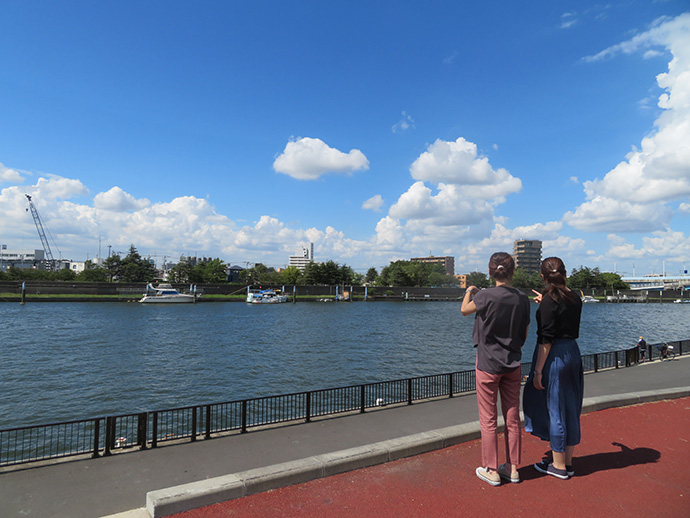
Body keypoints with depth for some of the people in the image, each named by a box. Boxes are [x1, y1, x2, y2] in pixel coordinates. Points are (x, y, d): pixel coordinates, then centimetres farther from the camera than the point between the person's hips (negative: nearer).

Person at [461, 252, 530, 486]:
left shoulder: (486, 296, -18)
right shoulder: (522, 298, -3)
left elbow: (465, 310, 1)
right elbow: (524, 335, 7)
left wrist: (469, 292, 20)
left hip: (488, 365, -5)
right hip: (513, 365, 5)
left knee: (488, 420, 7)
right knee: (512, 418, 15)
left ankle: (491, 471, 18)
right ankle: (512, 468, 27)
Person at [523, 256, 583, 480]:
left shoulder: (549, 301, -17)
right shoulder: (575, 298, 5)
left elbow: (546, 340, -19)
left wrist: (538, 371, -15)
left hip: (554, 357, -8)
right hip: (573, 354, 8)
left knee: (554, 409, 4)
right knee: (570, 409, 15)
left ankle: (559, 466, 17)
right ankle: (568, 463, 27)